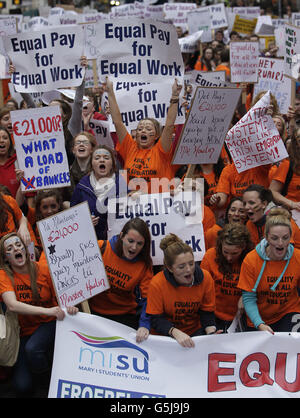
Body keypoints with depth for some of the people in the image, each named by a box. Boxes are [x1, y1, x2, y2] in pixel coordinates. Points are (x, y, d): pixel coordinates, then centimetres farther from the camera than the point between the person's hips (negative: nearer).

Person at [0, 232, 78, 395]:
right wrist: (46, 310, -39)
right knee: (23, 387, -14)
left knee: (33, 349, -35)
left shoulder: (43, 270, -8)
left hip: (48, 324, 0)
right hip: (23, 331, 1)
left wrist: (68, 307, -27)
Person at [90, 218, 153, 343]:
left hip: (125, 316, 0)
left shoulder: (144, 265, -8)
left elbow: (147, 297, -13)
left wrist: (144, 324, -29)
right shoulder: (101, 248, -10)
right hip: (95, 311, 0)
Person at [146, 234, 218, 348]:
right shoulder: (157, 284, -20)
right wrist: (176, 333, -32)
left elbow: (207, 312, -2)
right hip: (167, 335, -2)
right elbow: (156, 319, -15)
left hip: (196, 331, 2)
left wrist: (211, 333, -20)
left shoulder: (205, 277, -12)